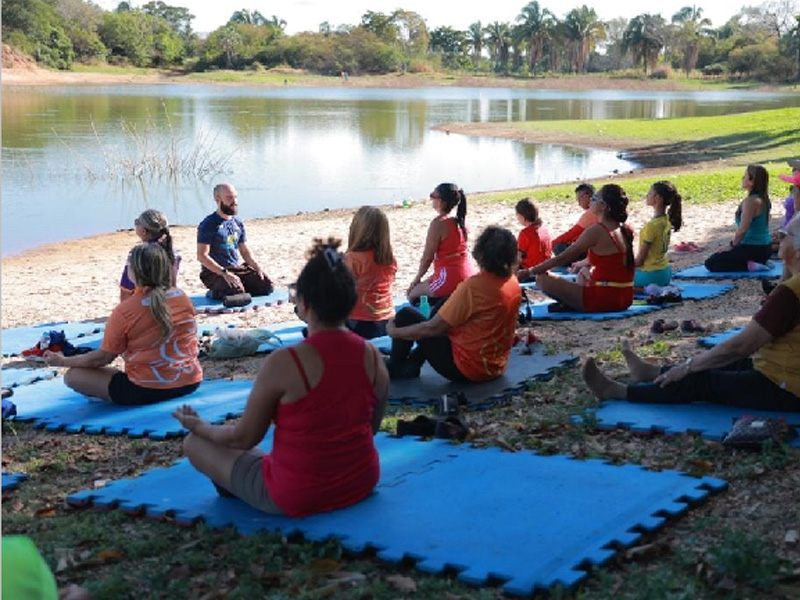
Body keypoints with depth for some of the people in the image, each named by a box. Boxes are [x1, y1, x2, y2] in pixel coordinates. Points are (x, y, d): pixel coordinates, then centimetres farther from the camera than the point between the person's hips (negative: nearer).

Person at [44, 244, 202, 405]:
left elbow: (103, 358, -9)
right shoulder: (184, 298, -3)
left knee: (72, 376, 0)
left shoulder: (125, 311, -17)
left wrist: (63, 361, 5)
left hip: (146, 392, -7)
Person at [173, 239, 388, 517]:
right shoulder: (373, 357, -8)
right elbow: (372, 426, 7)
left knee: (194, 443, 11)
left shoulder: (284, 363, -24)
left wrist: (199, 426, 8)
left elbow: (244, 437, -12)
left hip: (296, 498, -6)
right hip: (362, 484, 6)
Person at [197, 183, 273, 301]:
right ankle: (216, 292, -2)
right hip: (215, 272, -6)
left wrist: (257, 268, 0)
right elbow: (202, 256, -16)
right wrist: (224, 273, -25)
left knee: (266, 285, -10)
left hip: (237, 268, 6)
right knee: (237, 293, -31)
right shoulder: (208, 225, -9)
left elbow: (245, 251, 19)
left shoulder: (238, 223, 13)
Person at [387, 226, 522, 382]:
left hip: (464, 370, -8)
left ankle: (394, 368, 22)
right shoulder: (514, 283, -3)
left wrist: (394, 332, -3)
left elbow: (432, 328, -19)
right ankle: (413, 363, 22)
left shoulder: (473, 286, -25)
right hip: (496, 368, 8)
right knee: (440, 313, 23)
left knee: (406, 315, 2)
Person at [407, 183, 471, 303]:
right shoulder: (461, 221, 6)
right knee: (428, 281, 32)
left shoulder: (438, 223, -16)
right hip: (465, 276, 8)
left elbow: (427, 257, -11)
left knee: (412, 294, 12)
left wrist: (417, 279, 3)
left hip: (449, 279, -8)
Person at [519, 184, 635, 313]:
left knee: (543, 278, -7)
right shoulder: (624, 230, 8)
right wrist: (583, 263, 43)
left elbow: (562, 259, -11)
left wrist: (529, 272, -2)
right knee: (584, 272, 37)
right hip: (625, 299, 9)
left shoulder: (597, 231, -16)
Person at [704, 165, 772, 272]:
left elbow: (742, 230, -23)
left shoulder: (751, 201, -21)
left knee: (710, 263, -5)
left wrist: (733, 245, -7)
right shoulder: (763, 199, 8)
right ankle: (759, 263, 11)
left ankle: (749, 266, -12)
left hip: (754, 249, -10)